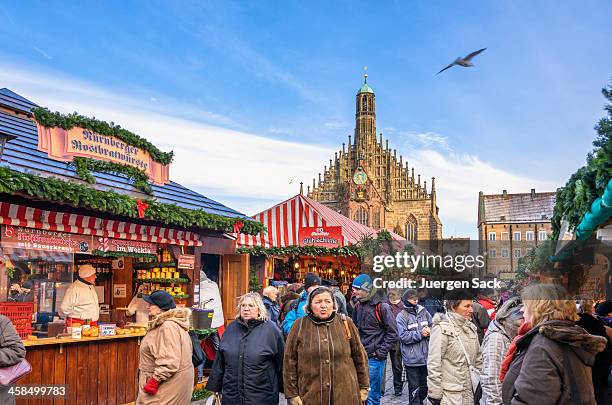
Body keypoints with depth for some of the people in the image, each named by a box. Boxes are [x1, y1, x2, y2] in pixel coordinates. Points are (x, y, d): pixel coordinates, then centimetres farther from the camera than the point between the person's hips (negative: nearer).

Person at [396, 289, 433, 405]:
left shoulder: (424, 312, 6)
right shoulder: (401, 316, -7)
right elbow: (403, 336, -15)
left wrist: (429, 331, -13)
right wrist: (420, 334, -18)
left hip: (426, 357, 4)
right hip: (412, 359, -4)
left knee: (425, 386, 18)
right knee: (414, 387, 4)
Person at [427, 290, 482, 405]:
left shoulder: (471, 328, 9)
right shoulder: (442, 328, -13)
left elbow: (478, 359, 16)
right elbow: (434, 364, -15)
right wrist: (435, 395, -15)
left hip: (469, 393, 6)